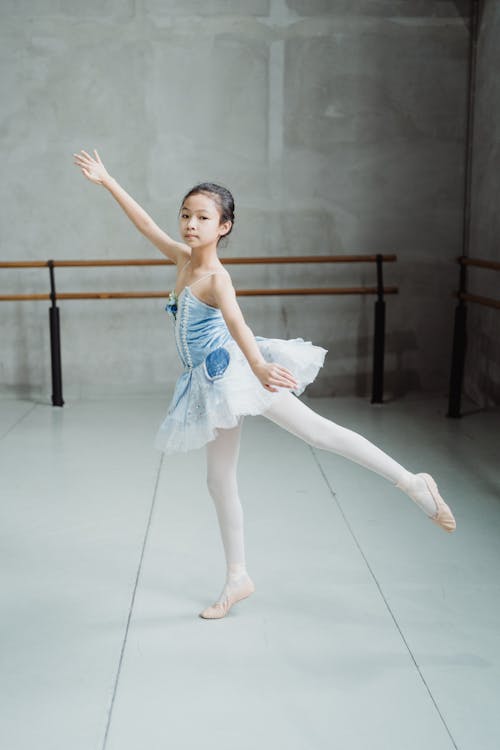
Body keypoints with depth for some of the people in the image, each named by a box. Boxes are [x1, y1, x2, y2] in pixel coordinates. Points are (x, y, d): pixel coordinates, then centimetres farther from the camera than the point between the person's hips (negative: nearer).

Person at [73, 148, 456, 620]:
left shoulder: (215, 277, -17)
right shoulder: (184, 259, 5)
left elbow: (235, 322, -37)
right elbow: (144, 223, 18)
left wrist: (258, 367, -53)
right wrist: (106, 181, 23)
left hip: (235, 369, -8)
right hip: (213, 383, 8)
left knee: (317, 430, -17)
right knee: (219, 479, 10)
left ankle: (413, 483, -10)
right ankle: (237, 578, 20)